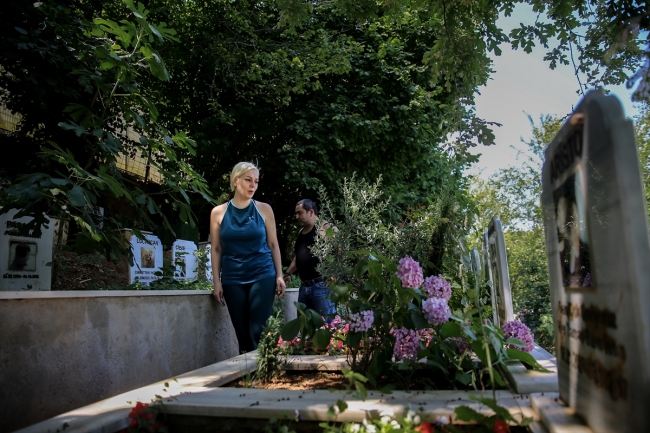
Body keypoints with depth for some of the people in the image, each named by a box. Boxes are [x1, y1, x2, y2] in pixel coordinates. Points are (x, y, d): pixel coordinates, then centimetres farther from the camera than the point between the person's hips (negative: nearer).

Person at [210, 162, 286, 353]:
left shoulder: (264, 209, 2)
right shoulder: (218, 212, 3)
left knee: (258, 333, -4)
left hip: (263, 276, -1)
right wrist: (217, 282, 0)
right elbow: (216, 250, 5)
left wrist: (279, 275, 0)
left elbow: (273, 244, 6)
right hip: (233, 279, 1)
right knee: (242, 334, 6)